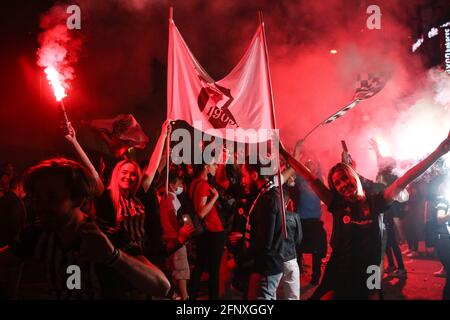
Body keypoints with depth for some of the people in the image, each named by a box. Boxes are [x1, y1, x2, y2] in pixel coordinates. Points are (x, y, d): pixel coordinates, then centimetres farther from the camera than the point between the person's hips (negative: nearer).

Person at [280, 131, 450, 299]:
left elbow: (404, 180, -4)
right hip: (339, 275, -1)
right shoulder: (337, 204, -1)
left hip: (369, 276, 1)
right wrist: (285, 154, -5)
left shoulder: (373, 202, 0)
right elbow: (311, 179, -3)